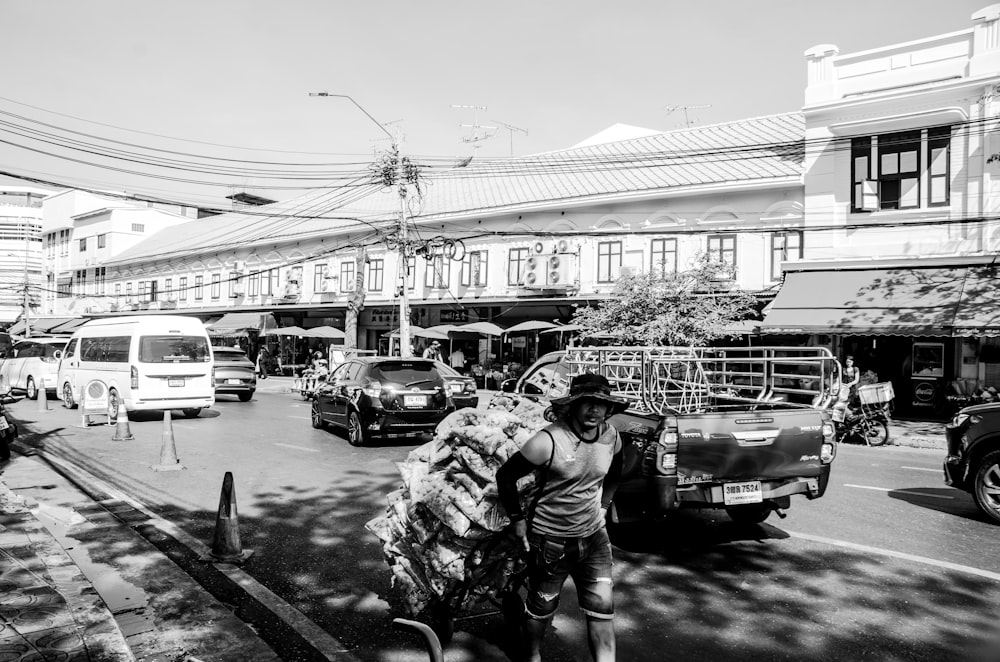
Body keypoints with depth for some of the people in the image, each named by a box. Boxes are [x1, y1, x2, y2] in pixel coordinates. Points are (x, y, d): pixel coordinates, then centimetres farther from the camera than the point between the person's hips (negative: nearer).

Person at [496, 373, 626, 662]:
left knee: (602, 608, 3)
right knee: (541, 607, 15)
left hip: (594, 535, 4)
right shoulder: (549, 441, -25)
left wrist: (602, 505, 11)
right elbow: (505, 476, -15)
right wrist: (517, 518, -9)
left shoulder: (611, 436, -7)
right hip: (550, 539, -4)